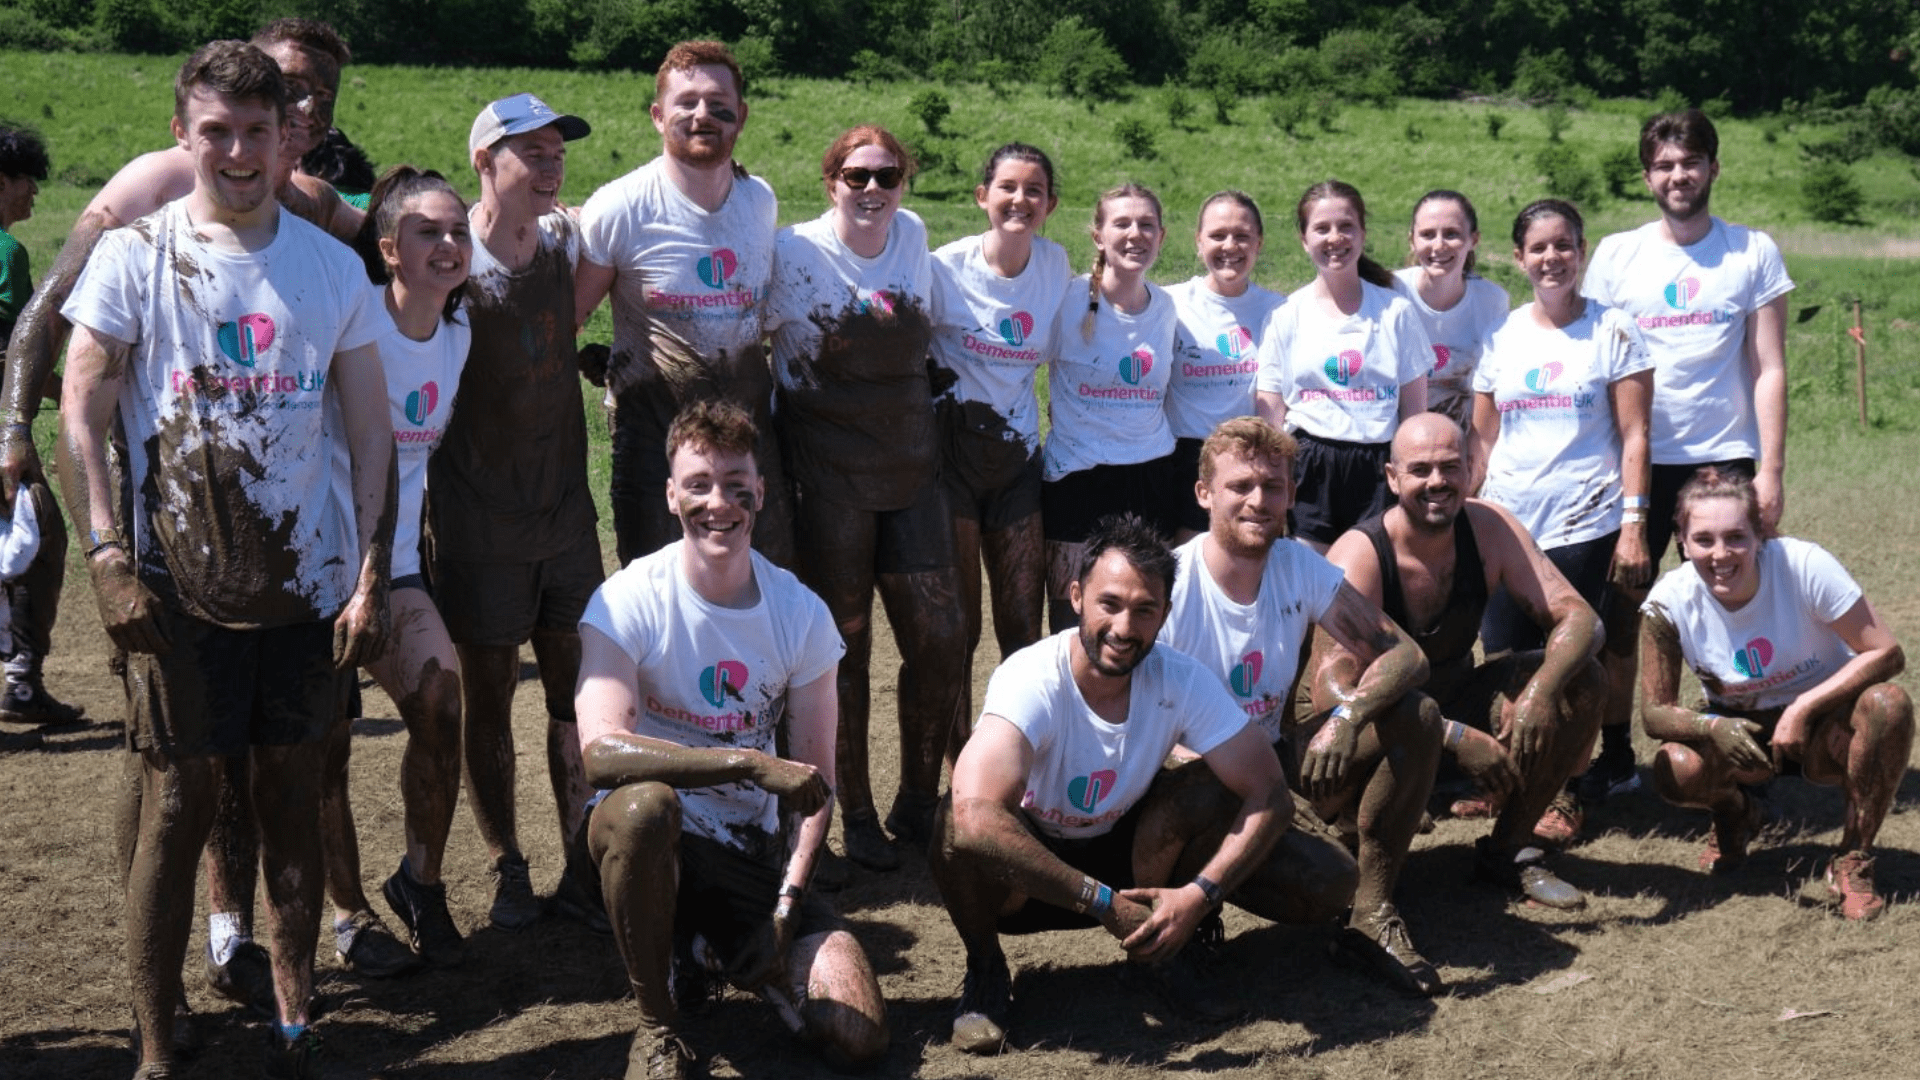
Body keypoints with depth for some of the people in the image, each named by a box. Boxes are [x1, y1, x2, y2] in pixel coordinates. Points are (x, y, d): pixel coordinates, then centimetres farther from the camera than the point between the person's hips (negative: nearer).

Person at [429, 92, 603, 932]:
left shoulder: (564, 239, 5)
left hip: (566, 505, 4)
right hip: (478, 513, -4)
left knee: (577, 692, 6)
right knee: (487, 697, 6)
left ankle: (581, 869, 16)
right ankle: (508, 873, 19)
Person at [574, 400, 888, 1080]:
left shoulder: (801, 614, -2)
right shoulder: (628, 602, -13)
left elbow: (814, 782, 1)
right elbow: (601, 751, -28)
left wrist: (787, 907, -13)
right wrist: (752, 764, -34)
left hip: (754, 852, 3)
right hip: (656, 844, -3)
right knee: (643, 804, -40)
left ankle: (751, 961, 20)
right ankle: (656, 1023, -15)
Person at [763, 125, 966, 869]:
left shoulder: (912, 236, 7)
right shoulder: (794, 252, -6)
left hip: (911, 469, 4)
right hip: (830, 474, -4)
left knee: (941, 642, 2)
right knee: (844, 648, 4)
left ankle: (917, 805, 20)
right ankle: (856, 817, 17)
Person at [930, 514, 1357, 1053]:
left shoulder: (1182, 681, -18)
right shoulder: (1031, 681, -31)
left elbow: (1270, 796, -16)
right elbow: (975, 816, -46)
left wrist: (1201, 893, -32)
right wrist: (1101, 901, -42)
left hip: (1125, 851, 4)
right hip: (1026, 877, -3)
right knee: (957, 824, -39)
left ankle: (1162, 948, 3)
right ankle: (985, 968, -9)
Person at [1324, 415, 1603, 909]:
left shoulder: (1489, 529, -10)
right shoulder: (1359, 557, -25)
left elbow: (1578, 617, -13)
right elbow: (1334, 687, -34)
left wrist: (1543, 687, -35)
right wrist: (1453, 737, -40)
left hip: (1456, 699, 5)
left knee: (1583, 683, -14)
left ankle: (1508, 849, 2)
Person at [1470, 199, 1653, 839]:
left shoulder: (1613, 331, 0)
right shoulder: (1502, 337, 10)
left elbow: (1633, 436, -3)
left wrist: (1633, 523, -10)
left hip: (1584, 528, -3)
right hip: (1507, 528, 4)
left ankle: (1567, 794, 12)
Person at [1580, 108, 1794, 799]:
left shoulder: (1753, 253, 4)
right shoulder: (1615, 255, 6)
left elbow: (1768, 370, 2)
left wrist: (1770, 471, -6)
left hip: (1724, 458, -1)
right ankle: (1615, 755, 17)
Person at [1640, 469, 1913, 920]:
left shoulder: (1804, 565, -24)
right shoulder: (1670, 601, -19)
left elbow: (1886, 653, -21)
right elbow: (1656, 711, -12)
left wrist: (1804, 708, -31)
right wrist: (1710, 728, -34)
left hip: (1824, 727, -1)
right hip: (1742, 730, 1)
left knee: (1888, 705, -34)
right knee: (1675, 769, -31)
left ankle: (1852, 862, -16)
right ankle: (1737, 815, 9)